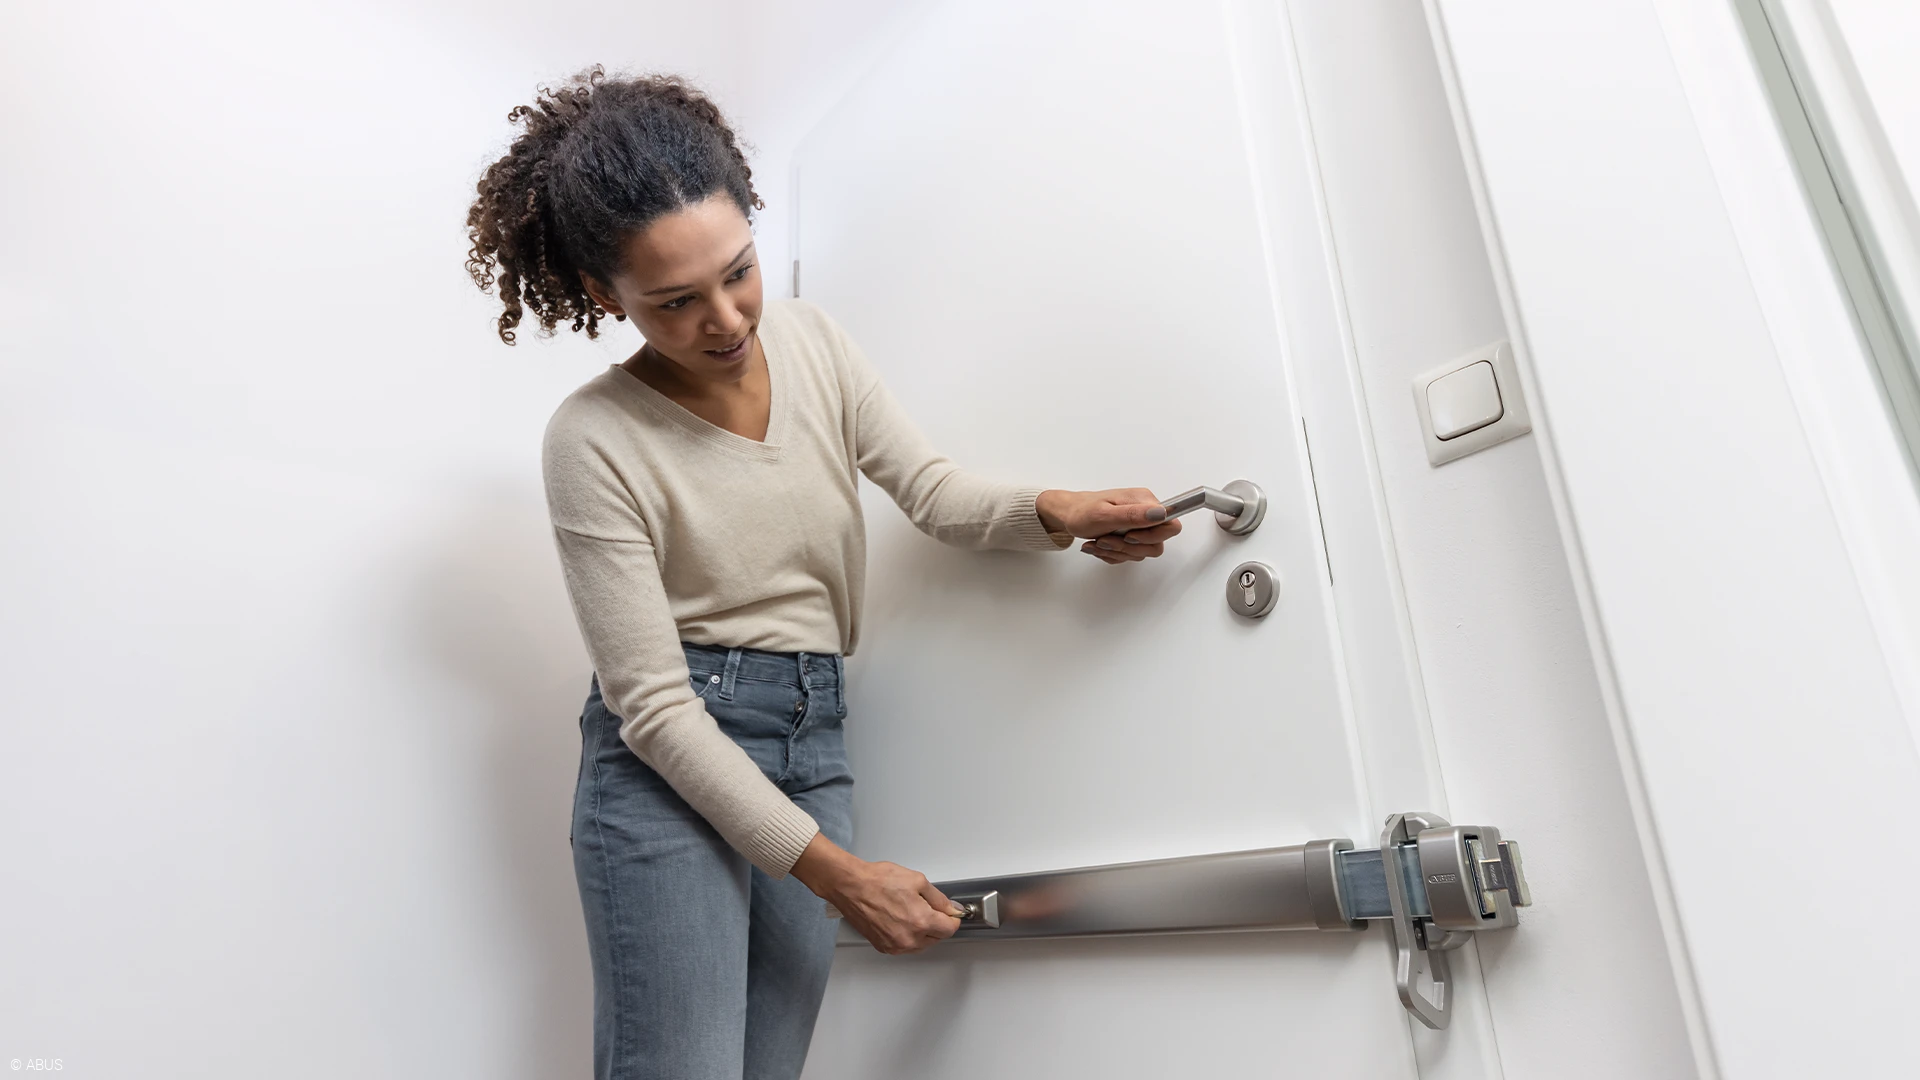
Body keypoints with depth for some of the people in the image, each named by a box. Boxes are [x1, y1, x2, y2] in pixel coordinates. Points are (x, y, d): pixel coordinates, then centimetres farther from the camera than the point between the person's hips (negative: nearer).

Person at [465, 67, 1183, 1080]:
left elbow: (928, 487, 3)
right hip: (670, 764, -4)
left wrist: (1056, 512, -20)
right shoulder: (594, 439, -13)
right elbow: (655, 705, -15)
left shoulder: (810, 339, 2)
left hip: (813, 747, 5)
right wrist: (835, 873, -16)